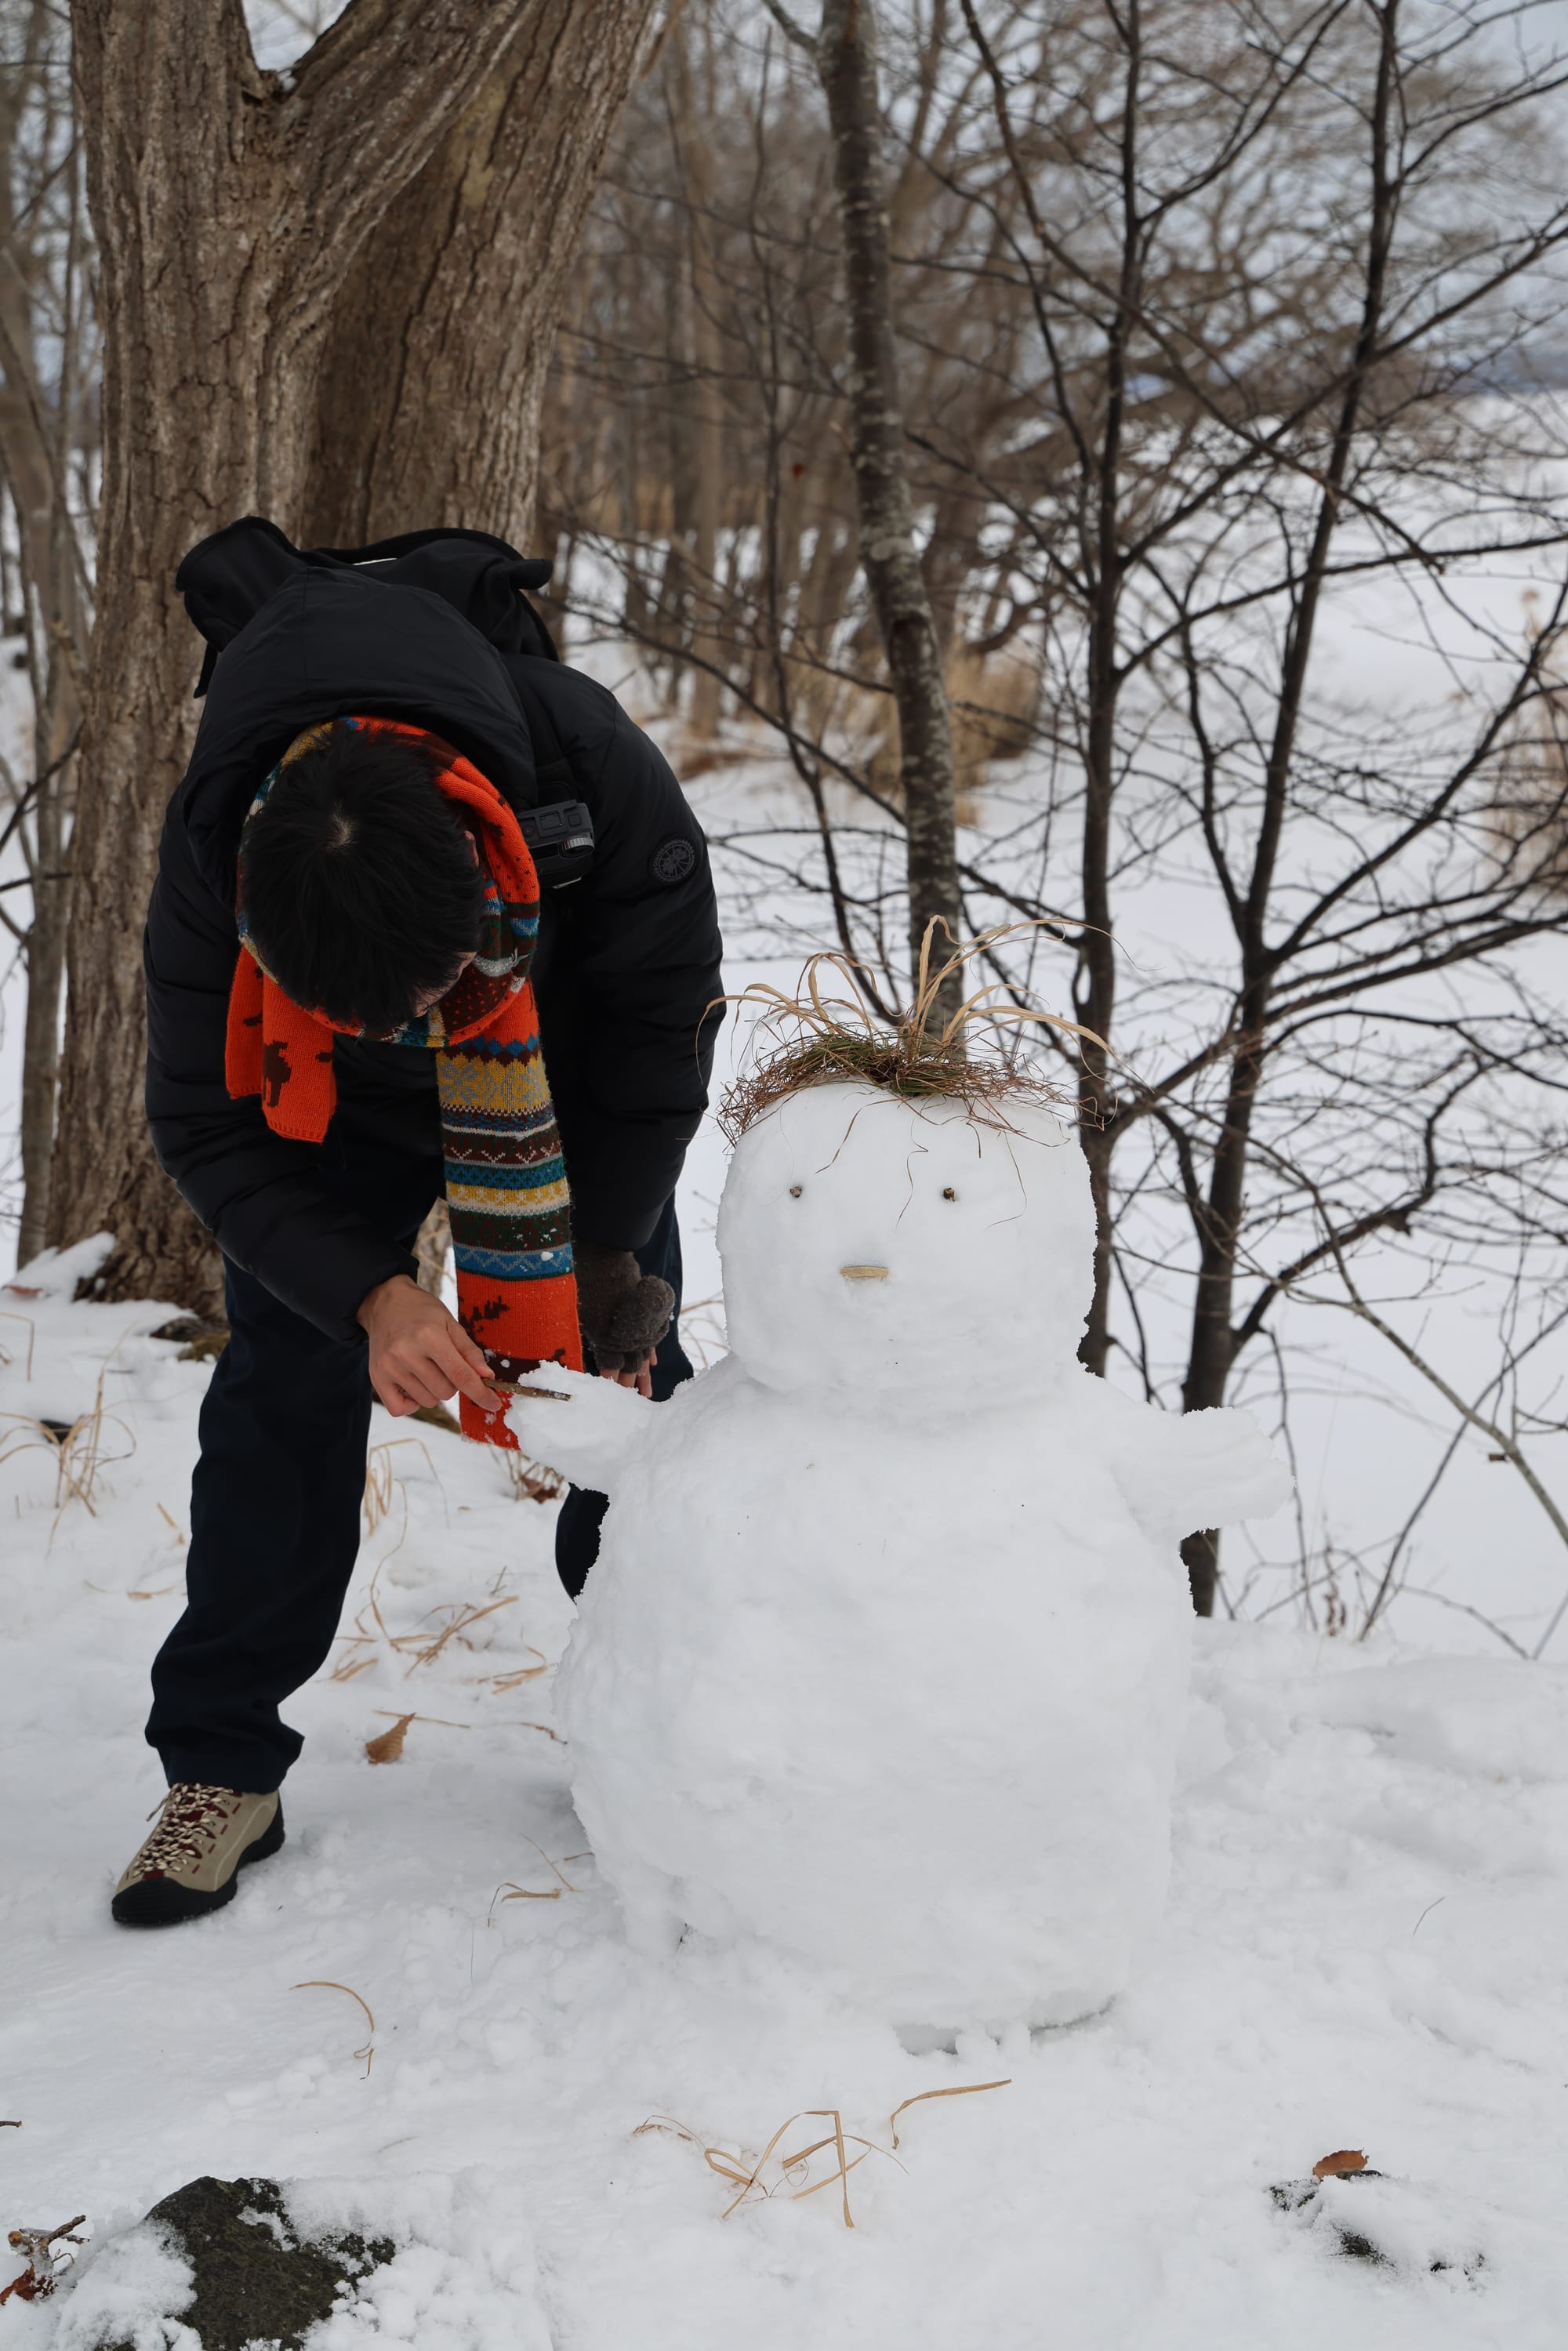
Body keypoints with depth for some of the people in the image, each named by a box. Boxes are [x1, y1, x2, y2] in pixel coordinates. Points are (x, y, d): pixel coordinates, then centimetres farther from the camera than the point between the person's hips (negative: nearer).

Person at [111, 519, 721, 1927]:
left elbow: (662, 1037, -22)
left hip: (577, 1064, 0)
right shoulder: (212, 858, -38)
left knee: (631, 1368, 0)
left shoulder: (600, 779, -40)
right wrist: (369, 1293, -38)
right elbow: (207, 1124, -24)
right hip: (334, 1110, 0)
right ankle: (221, 1770, 3)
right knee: (285, 1379, -6)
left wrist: (585, 1272, -20)